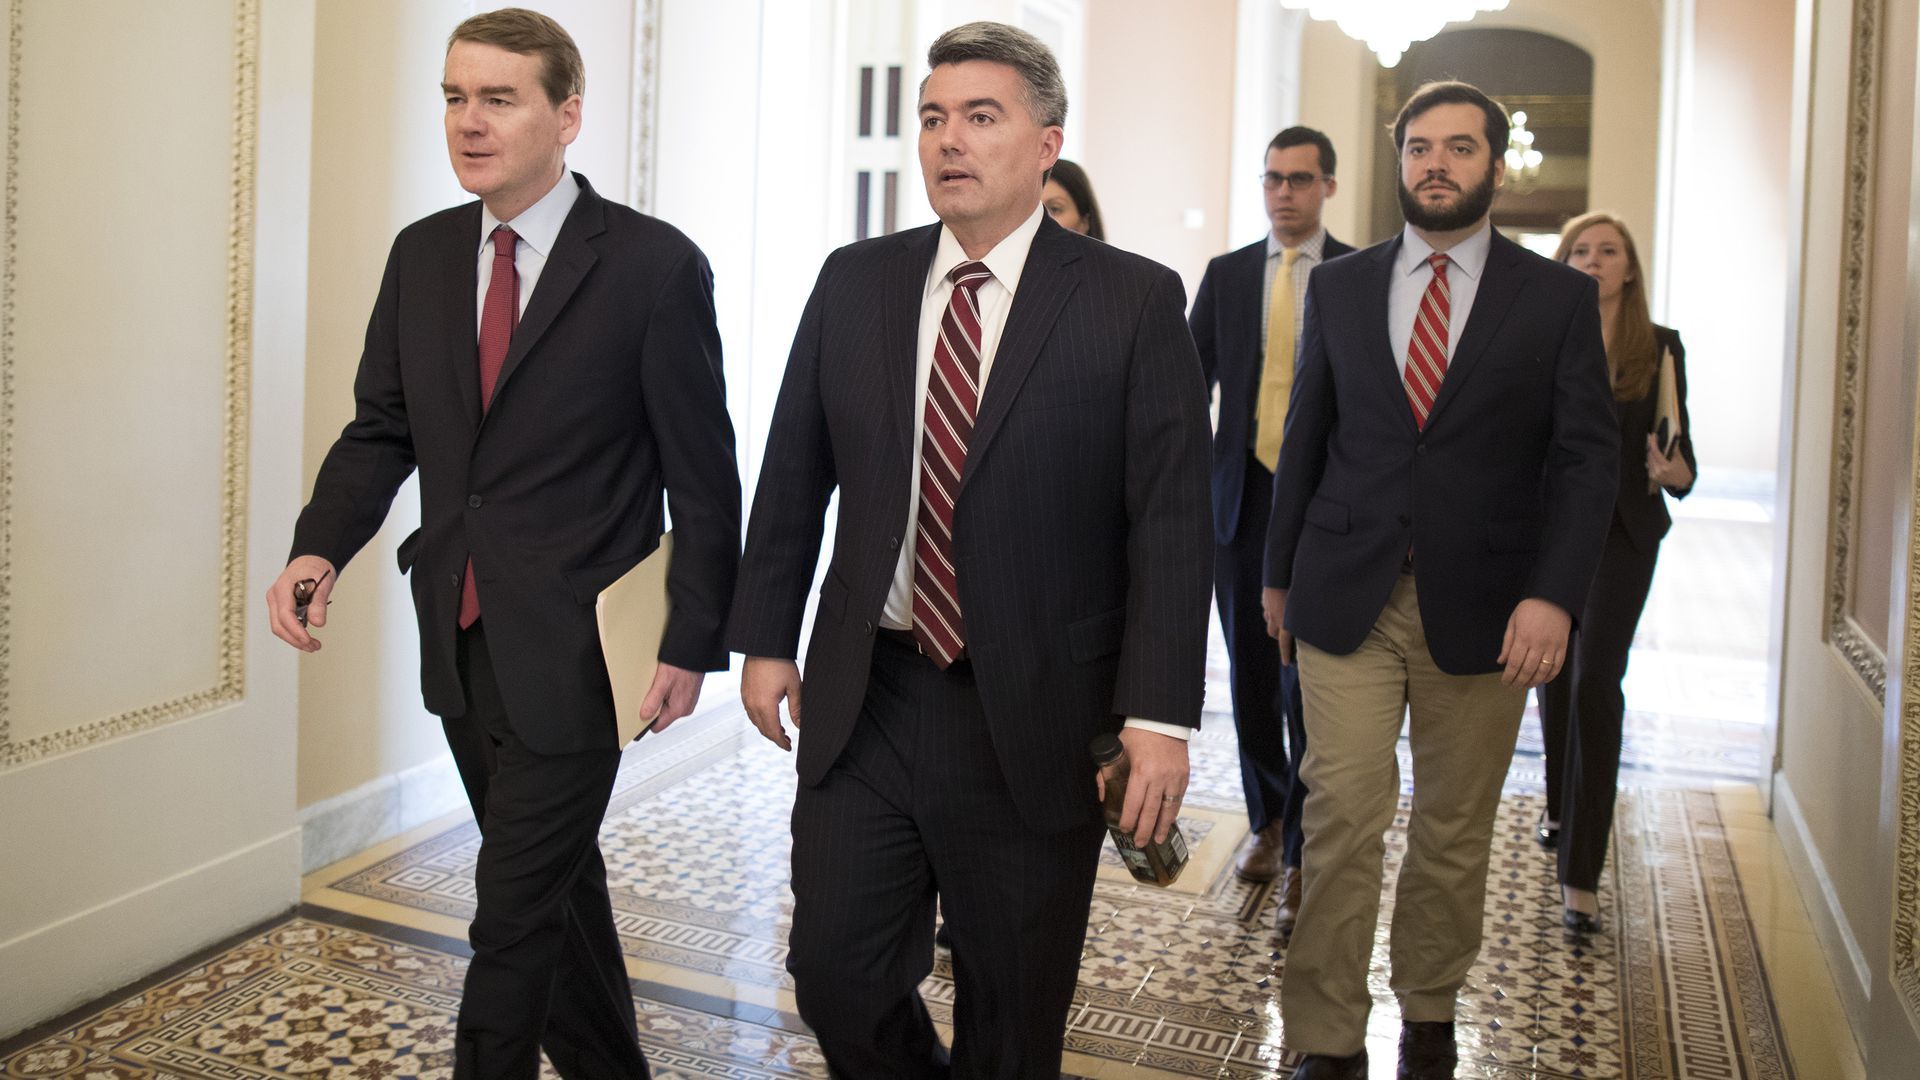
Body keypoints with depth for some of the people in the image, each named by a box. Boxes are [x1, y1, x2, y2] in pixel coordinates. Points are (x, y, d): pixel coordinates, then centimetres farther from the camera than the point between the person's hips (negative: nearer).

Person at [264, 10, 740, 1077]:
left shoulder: (654, 265, -11)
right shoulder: (421, 255, 6)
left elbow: (703, 470, -9)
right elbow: (381, 429, 9)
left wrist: (694, 643, -10)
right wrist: (319, 548, -8)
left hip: (573, 652, -6)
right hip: (463, 642, 6)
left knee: (514, 917, -1)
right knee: (560, 883, 21)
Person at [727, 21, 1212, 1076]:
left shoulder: (1133, 301, -6)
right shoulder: (854, 283, 5)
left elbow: (1172, 519, -9)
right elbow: (792, 476, 11)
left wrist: (1160, 715, -14)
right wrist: (765, 638, 8)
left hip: (1036, 718, -3)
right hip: (862, 703, 3)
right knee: (835, 972, 9)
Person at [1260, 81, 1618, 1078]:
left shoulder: (1559, 296, 2)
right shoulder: (1339, 287, 7)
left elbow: (1587, 456, -3)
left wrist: (1554, 593, -15)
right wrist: (1278, 573, 12)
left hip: (1482, 607, 0)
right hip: (1346, 595, 1)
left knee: (1455, 825, 11)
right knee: (1343, 815, -4)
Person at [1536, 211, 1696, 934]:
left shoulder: (1661, 349, 0)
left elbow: (1678, 450, 1)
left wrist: (1676, 473, -21)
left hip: (1621, 534, -2)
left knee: (1595, 683, -12)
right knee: (1554, 677, 13)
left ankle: (1580, 873, -11)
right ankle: (1562, 810, 37)